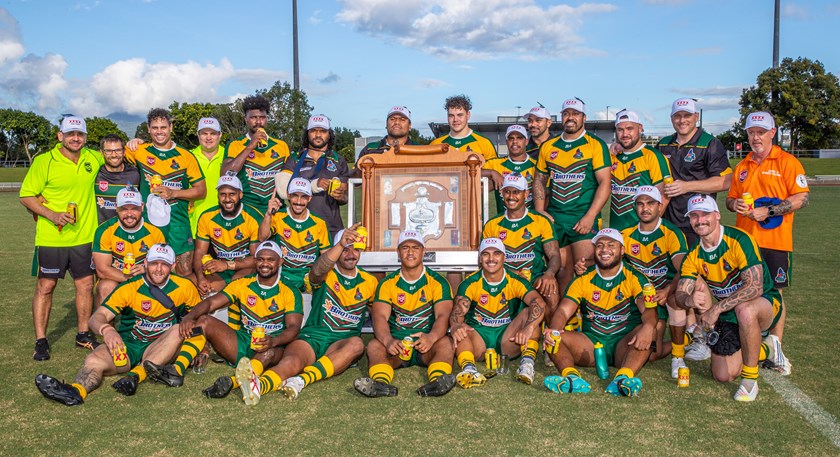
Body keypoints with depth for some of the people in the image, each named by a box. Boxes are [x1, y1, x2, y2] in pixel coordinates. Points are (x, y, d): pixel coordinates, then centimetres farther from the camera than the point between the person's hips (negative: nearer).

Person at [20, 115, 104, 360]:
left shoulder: (93, 158, 4)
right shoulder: (44, 161, -8)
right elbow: (26, 196, -5)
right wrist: (51, 214, -19)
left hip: (85, 236, 4)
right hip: (51, 238, -4)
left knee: (86, 285, 9)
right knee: (45, 287, 3)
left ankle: (84, 335, 24)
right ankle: (40, 341, 13)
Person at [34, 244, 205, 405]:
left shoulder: (185, 287, -2)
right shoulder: (129, 288, -6)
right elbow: (97, 317, -13)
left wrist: (199, 342, -6)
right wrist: (106, 329, -36)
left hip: (159, 350, 0)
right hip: (127, 346, 0)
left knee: (179, 330, -30)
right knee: (93, 360, -29)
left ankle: (137, 375, -42)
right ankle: (76, 391, -63)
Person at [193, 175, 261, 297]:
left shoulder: (254, 218, -13)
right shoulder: (206, 217, -1)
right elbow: (199, 253, -1)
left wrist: (228, 265, -25)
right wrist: (200, 277, -21)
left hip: (245, 269, -4)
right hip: (217, 271, 4)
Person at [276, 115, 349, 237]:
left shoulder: (339, 161, 14)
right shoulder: (294, 160, 10)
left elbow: (345, 197, 11)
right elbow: (282, 190, -5)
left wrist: (341, 196, -13)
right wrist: (314, 185, -16)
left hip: (331, 228, 1)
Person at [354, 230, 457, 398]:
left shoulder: (437, 282, 5)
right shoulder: (387, 283, 8)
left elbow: (443, 316, -9)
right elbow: (380, 316, -6)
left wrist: (431, 337, -33)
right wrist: (388, 340, -30)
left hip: (426, 346, -1)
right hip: (396, 344, 1)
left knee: (445, 343, -31)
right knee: (374, 345, -28)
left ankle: (436, 382, -56)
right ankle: (381, 383, -54)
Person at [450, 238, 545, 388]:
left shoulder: (516, 282, -3)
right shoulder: (470, 284, -2)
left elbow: (540, 304, -21)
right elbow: (457, 311, -18)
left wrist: (528, 328, -41)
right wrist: (455, 326, -44)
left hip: (508, 341, 0)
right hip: (479, 338, 0)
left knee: (529, 313, -22)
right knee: (459, 330, -29)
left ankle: (528, 362, -36)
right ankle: (469, 368, -52)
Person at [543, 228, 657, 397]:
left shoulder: (635, 278, 1)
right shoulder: (583, 280, 7)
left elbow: (648, 309, -16)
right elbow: (563, 311, -4)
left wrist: (648, 326, -42)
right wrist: (553, 330, -28)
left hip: (624, 345, -2)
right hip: (590, 344, 2)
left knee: (649, 331, -32)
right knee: (552, 337, -21)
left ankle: (623, 378, -53)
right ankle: (572, 377, -47)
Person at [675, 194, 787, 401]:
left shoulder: (739, 240, -23)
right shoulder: (694, 256, -4)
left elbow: (755, 287, -31)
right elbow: (680, 295, -11)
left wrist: (717, 308, -35)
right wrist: (690, 300, -36)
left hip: (765, 305, -6)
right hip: (729, 317, 6)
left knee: (745, 309, -41)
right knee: (724, 375, -1)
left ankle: (750, 378, -22)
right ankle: (766, 351, 29)